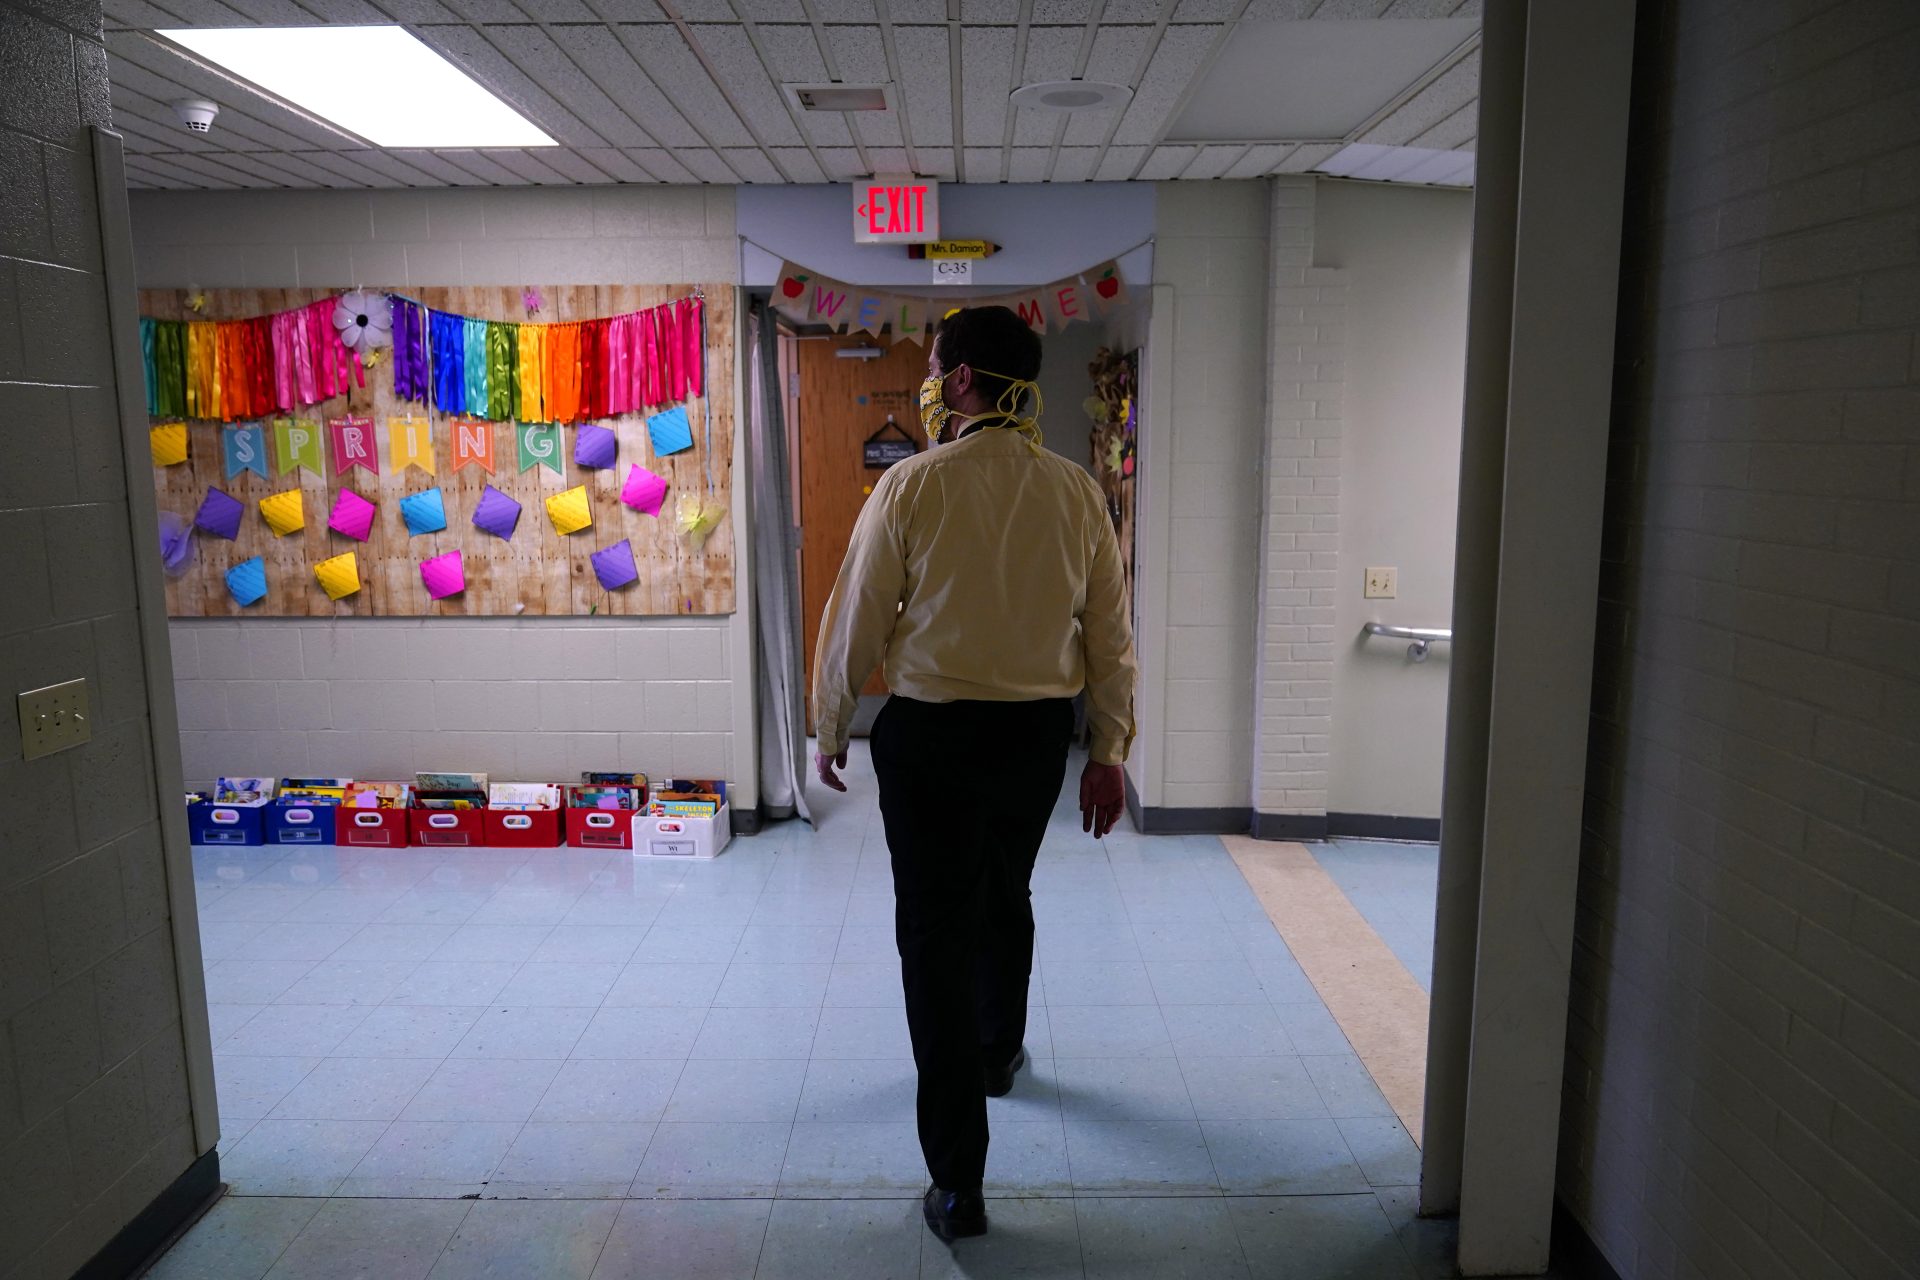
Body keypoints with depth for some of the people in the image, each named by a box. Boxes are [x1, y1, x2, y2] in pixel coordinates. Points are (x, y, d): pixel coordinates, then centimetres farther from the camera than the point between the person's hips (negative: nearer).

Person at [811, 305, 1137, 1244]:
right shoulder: (1077, 493, -1)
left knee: (937, 933, 3)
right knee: (1006, 898, 27)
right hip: (1037, 735, 5)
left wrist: (831, 728, 7)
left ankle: (957, 1179, 7)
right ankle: (999, 1054, 51)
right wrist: (1109, 752, 10)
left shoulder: (913, 486, -12)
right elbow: (1110, 636, 1)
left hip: (930, 734, -4)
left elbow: (856, 620, -7)